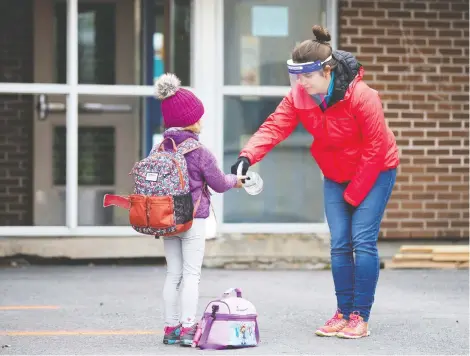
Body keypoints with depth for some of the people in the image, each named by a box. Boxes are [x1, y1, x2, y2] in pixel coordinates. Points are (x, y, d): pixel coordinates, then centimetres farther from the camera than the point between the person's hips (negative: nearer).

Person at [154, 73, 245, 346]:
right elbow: (218, 183, -4)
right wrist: (235, 181, 17)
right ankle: (188, 329, -2)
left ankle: (171, 328, 16)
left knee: (173, 274, 13)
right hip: (193, 219, -5)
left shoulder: (158, 151, 1)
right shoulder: (199, 152, -13)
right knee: (191, 274, 0)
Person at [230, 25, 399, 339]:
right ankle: (343, 314, 10)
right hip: (336, 176, 5)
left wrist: (353, 194, -16)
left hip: (374, 172, -5)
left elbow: (375, 148, -22)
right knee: (339, 245, 2)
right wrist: (248, 156, -41)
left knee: (363, 241, -10)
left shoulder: (361, 96, -27)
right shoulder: (298, 97, -12)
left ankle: (360, 318, -5)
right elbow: (274, 126, -22)